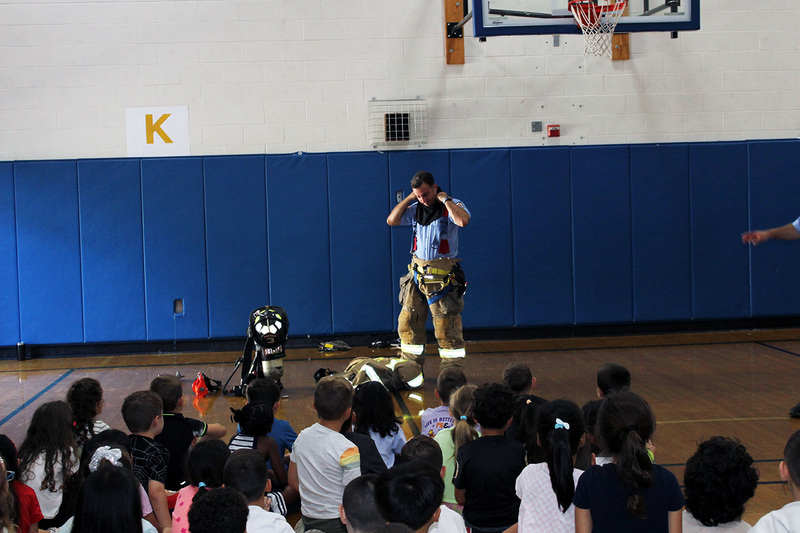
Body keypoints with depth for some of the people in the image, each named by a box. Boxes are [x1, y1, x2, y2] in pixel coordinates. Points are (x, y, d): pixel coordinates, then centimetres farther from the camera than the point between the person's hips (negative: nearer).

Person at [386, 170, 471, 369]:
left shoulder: (451, 205, -6)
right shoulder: (416, 208, 10)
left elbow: (463, 220, -27)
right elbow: (391, 220, 7)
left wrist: (445, 199, -17)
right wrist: (409, 198, 4)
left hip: (442, 275, -6)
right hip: (417, 273, 6)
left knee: (446, 326, -4)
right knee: (408, 322, 9)